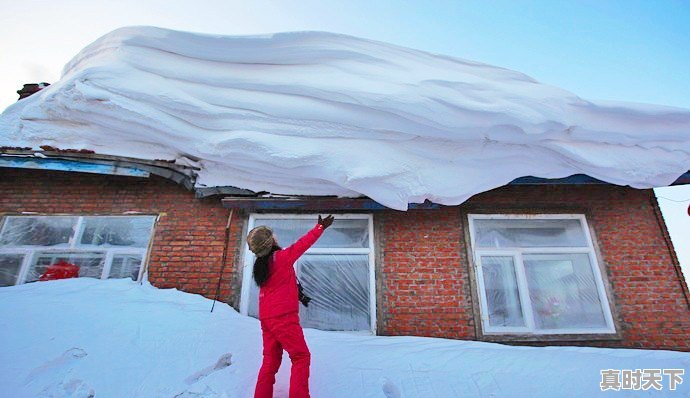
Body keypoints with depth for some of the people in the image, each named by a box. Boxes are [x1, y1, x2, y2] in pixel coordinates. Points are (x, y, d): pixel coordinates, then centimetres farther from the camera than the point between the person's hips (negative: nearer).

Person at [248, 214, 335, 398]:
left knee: (270, 360, 14)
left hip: (266, 318, 8)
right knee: (301, 357, 1)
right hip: (283, 316, -8)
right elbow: (303, 244, -4)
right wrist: (320, 228, 8)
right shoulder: (281, 257, -12)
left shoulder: (260, 264, 9)